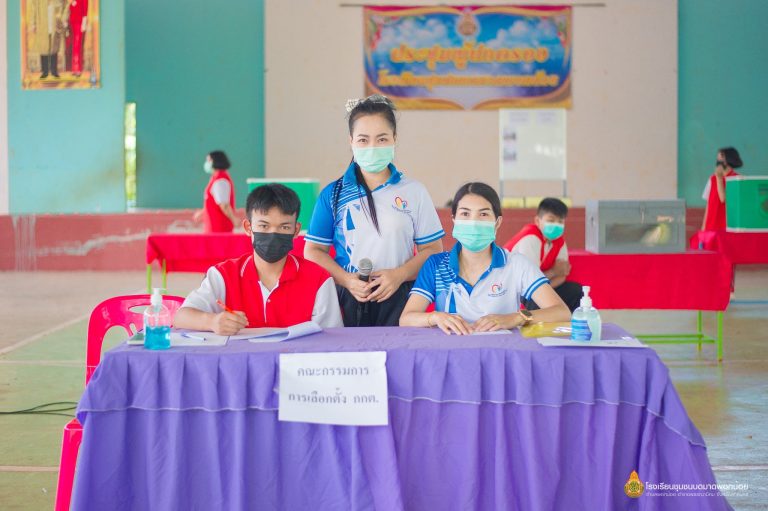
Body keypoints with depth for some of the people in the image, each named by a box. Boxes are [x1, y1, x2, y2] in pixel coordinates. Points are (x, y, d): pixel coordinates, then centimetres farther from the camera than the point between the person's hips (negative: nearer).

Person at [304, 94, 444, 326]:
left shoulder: (414, 192, 6)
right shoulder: (332, 194, 6)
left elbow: (432, 249, 6)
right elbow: (313, 251, 6)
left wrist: (400, 275, -11)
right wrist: (347, 280, -10)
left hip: (398, 300, 0)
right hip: (347, 302, 0)